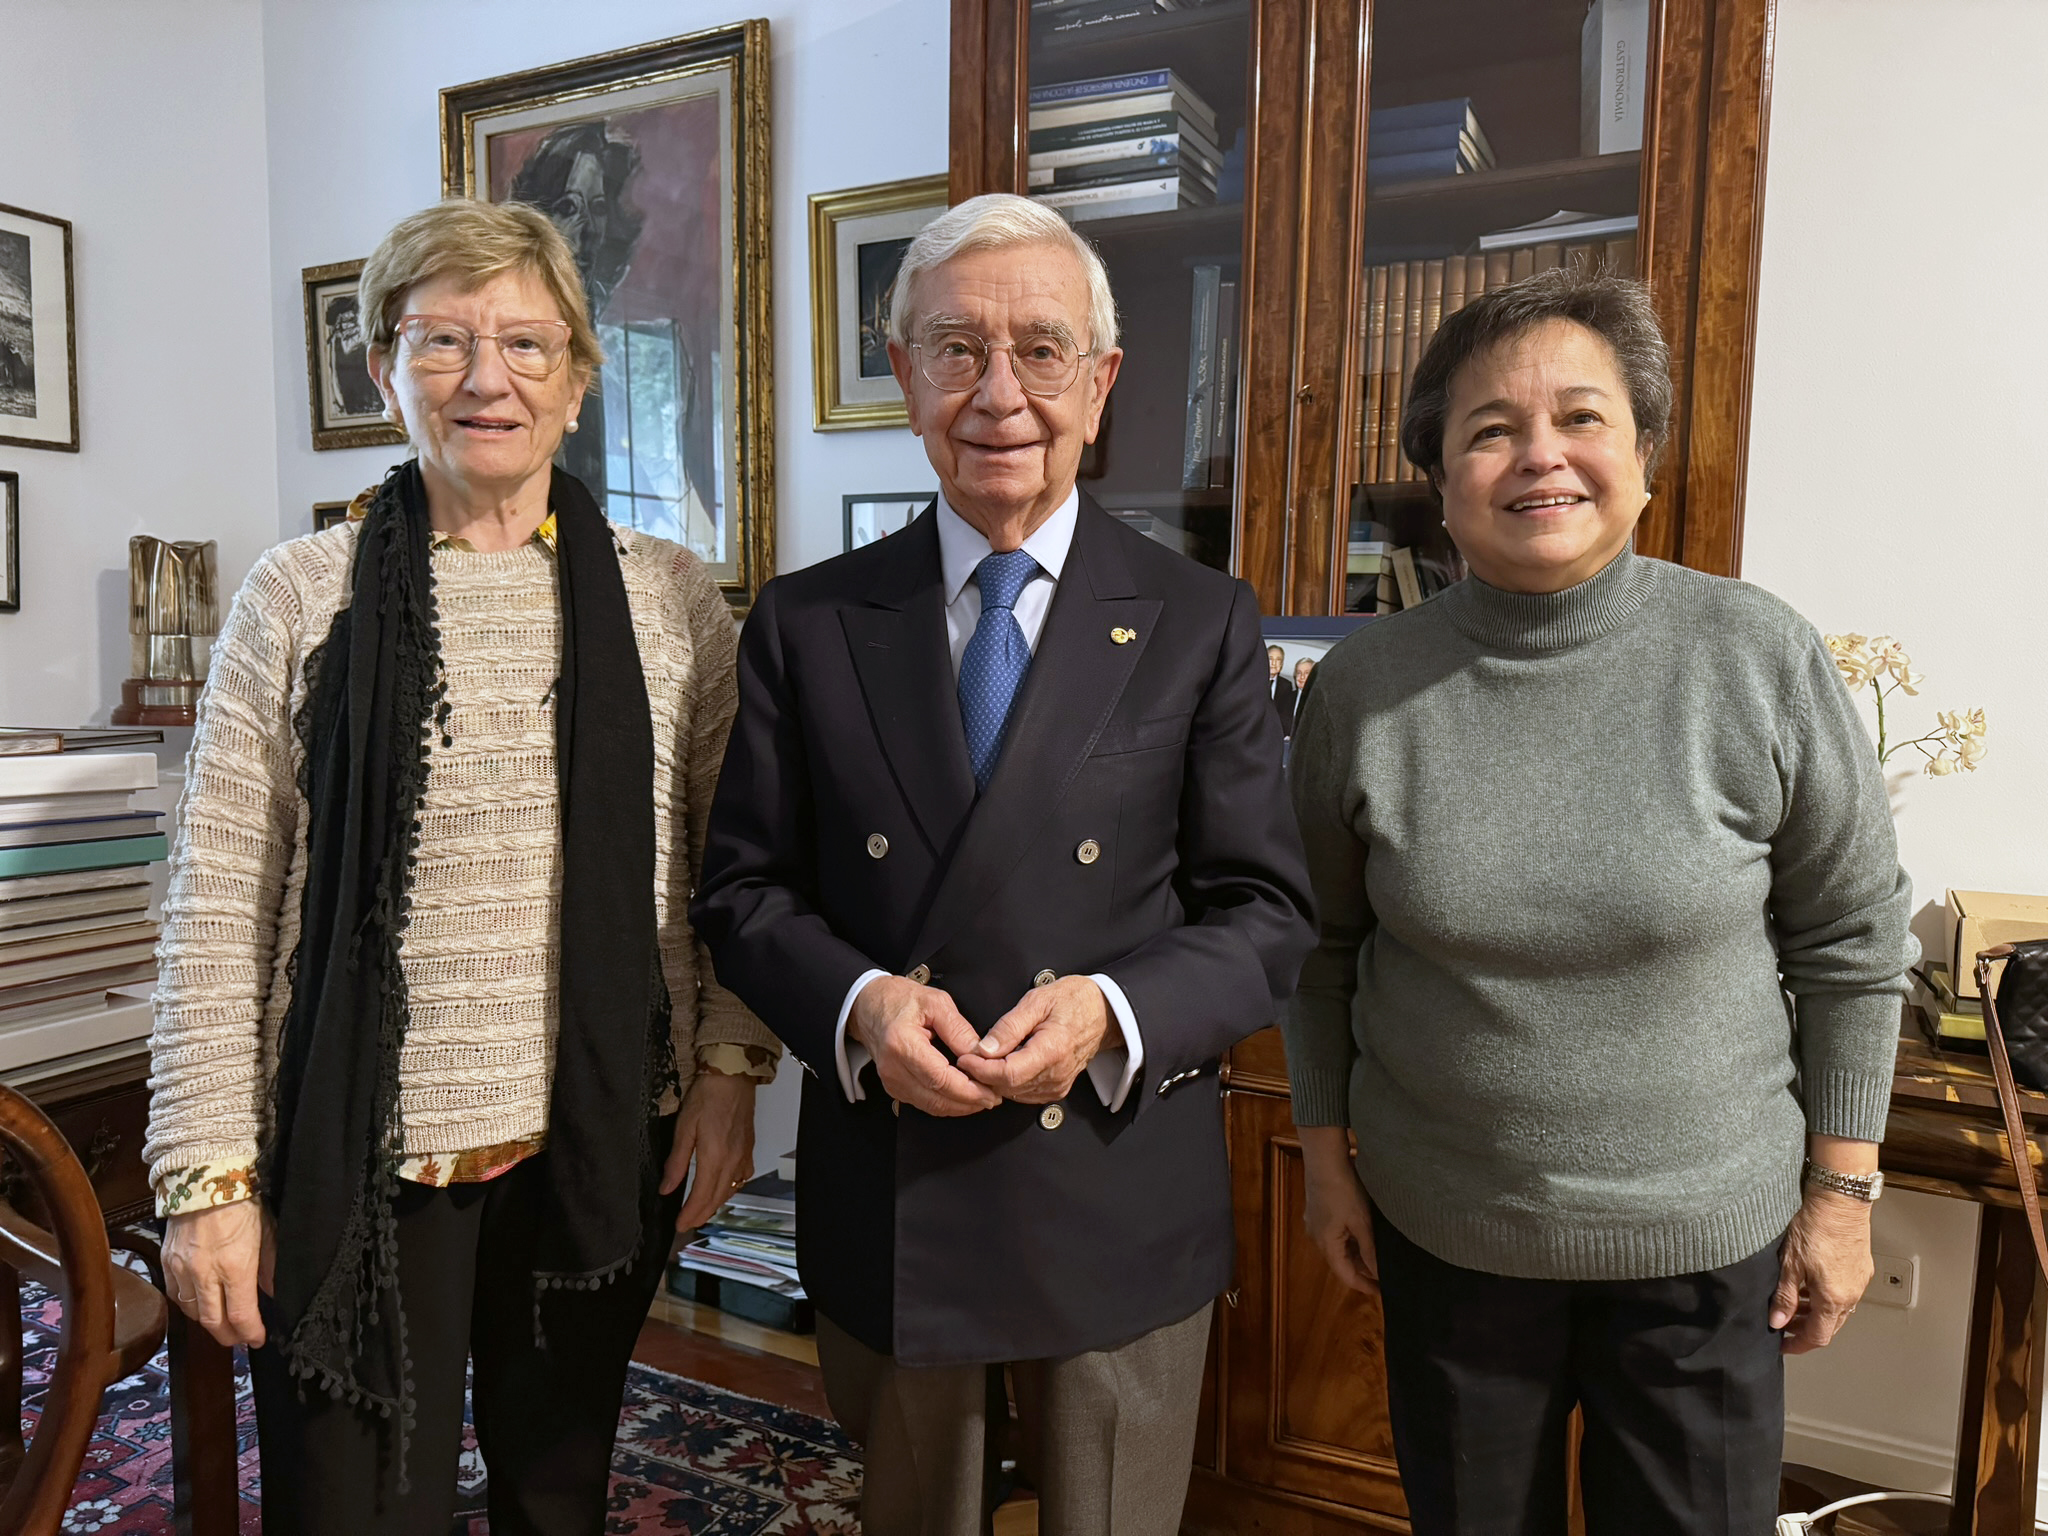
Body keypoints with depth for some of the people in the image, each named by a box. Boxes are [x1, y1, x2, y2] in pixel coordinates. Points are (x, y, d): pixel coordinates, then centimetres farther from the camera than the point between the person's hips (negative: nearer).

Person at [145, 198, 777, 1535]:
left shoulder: (669, 597, 0)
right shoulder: (303, 597, -3)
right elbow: (218, 905, -3)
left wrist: (731, 1067, -3)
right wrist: (208, 1176, -5)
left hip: (599, 1147, 2)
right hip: (357, 1162, -1)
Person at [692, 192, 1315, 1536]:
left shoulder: (1201, 626, -4)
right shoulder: (806, 624, 0)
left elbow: (1265, 912, -3)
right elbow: (744, 889, 2)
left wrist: (1115, 1013, -21)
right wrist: (857, 1002, -17)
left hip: (1120, 1206, -1)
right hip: (882, 1202, 2)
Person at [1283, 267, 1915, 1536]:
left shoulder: (1761, 660, -13)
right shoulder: (1364, 686, -10)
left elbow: (1854, 941, -3)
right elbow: (1326, 942, 0)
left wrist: (1843, 1189, -1)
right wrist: (1326, 1150, 4)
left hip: (1707, 1234, -1)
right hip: (1442, 1228, 1)